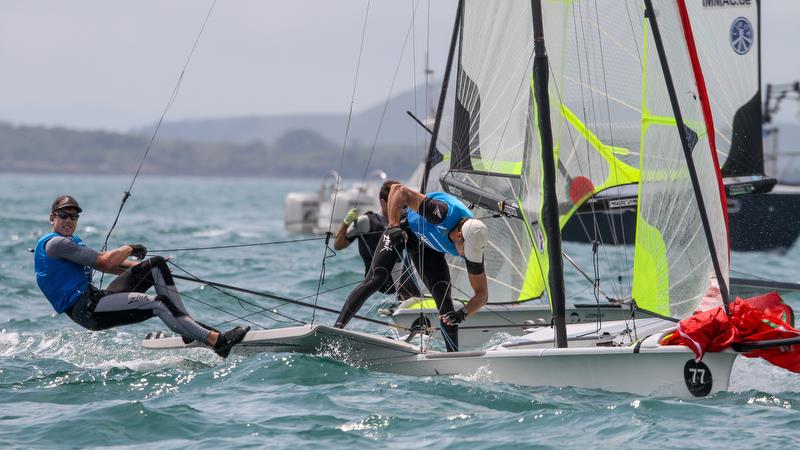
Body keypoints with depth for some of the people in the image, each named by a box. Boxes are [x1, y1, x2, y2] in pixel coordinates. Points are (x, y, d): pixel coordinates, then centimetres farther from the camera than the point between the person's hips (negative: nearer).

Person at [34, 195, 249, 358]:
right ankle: (217, 341, -30)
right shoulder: (55, 243, -10)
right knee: (157, 304, -24)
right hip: (85, 310, -10)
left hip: (95, 299, 10)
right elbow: (104, 262, -16)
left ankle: (188, 324, -5)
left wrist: (142, 267, 19)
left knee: (157, 265, 3)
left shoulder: (73, 242, 24)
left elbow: (105, 266, 25)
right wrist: (129, 249, 1)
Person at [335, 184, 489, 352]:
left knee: (443, 298, -10)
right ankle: (336, 329, -16)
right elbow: (398, 190, -40)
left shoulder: (473, 246, -28)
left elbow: (482, 294, -20)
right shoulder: (443, 213, -42)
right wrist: (393, 225, -50)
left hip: (427, 245, 3)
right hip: (404, 229, -3)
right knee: (375, 280, -17)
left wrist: (463, 313, -40)